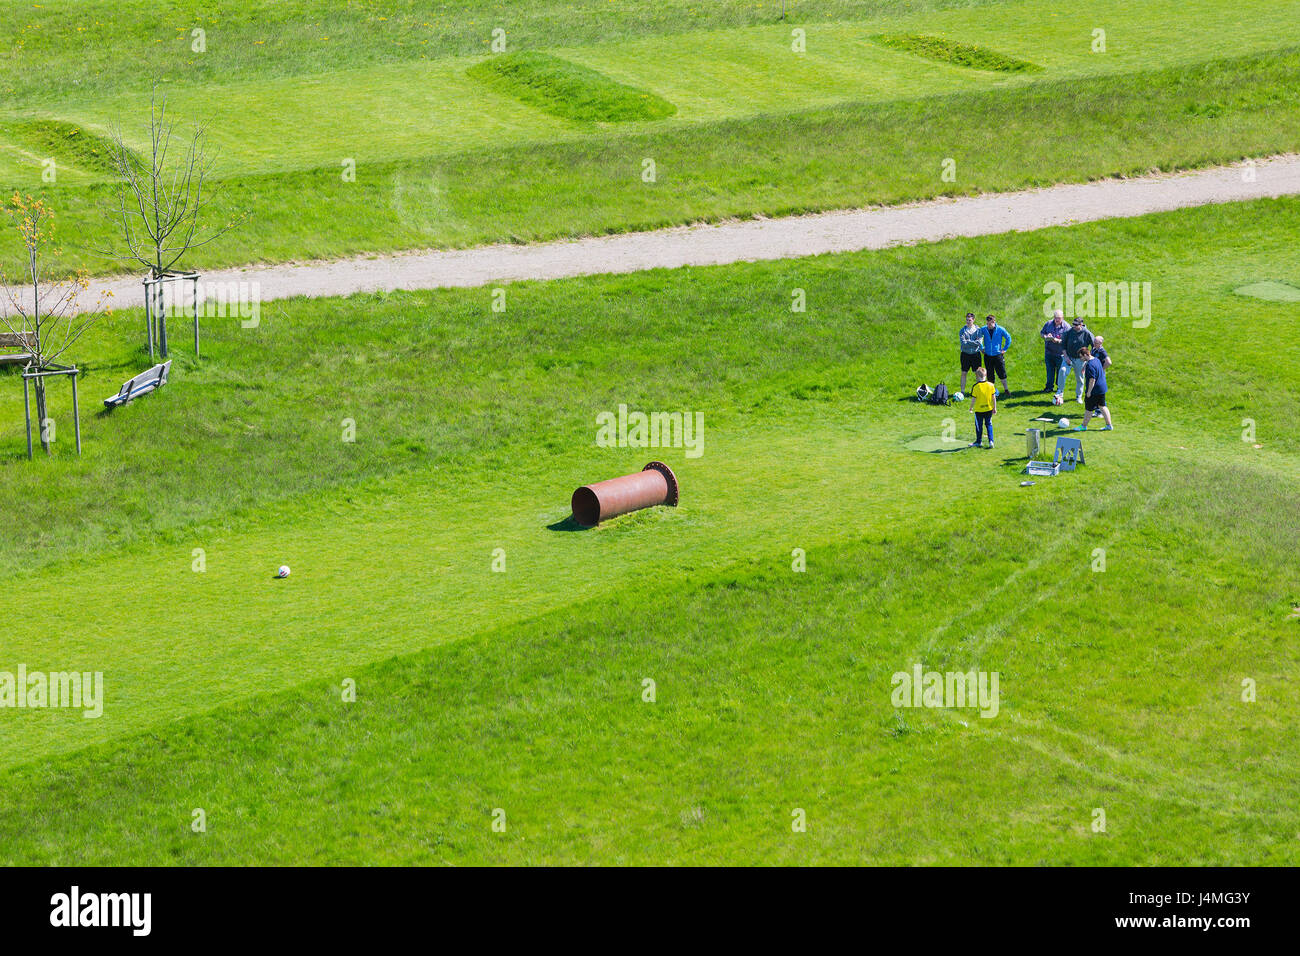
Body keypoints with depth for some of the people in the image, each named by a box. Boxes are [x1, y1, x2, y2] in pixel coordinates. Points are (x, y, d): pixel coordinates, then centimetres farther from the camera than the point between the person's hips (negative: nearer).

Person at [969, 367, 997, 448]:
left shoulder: (976, 386, -15)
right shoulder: (990, 385, -6)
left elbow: (973, 399, -12)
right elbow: (994, 398, 0)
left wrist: (971, 408, 4)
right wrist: (995, 408, 10)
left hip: (979, 409, -3)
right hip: (989, 408, 3)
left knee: (979, 425, 11)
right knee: (989, 424, 13)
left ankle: (978, 442, 22)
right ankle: (991, 441, 2)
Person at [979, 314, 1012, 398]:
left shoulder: (1000, 329, -9)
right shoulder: (983, 330, -5)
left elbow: (1008, 338, 5)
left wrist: (1005, 348, 4)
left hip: (998, 355, -2)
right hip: (987, 355, 2)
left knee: (1001, 373, -1)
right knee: (989, 374, 6)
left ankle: (1006, 389, 11)